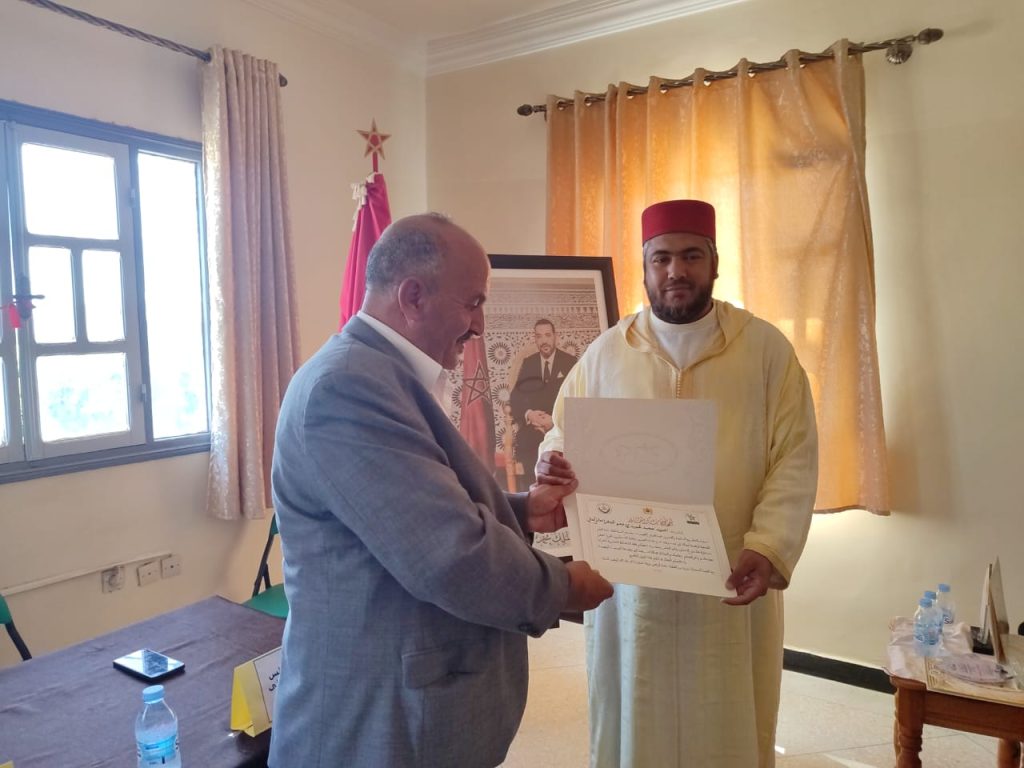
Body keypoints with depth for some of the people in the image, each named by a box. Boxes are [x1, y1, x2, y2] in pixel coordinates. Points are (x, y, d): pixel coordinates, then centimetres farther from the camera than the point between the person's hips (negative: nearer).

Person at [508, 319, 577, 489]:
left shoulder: (570, 362, 6)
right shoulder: (527, 363, 14)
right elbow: (515, 397, 7)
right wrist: (528, 414, -13)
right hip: (530, 436, 2)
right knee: (529, 486, -2)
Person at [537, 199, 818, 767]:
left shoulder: (767, 349, 0)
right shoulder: (605, 354, 4)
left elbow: (794, 459, -4)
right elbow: (563, 437, 7)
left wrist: (768, 549, -17)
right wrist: (552, 465, -17)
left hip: (731, 583, 0)